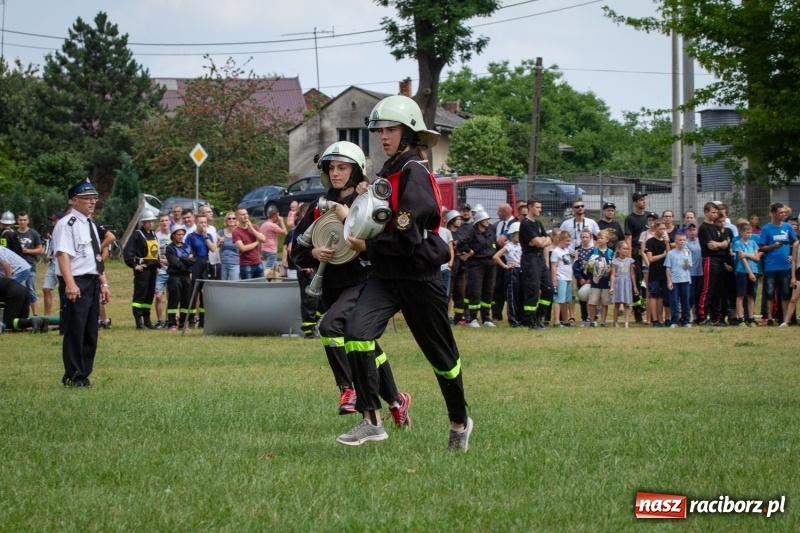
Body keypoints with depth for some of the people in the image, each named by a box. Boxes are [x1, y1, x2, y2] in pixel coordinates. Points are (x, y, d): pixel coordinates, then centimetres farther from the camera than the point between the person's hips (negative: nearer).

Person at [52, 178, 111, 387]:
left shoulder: (91, 226, 18)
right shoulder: (67, 225, -11)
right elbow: (63, 255, -20)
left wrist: (104, 283, 17)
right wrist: (70, 284, -28)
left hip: (93, 282, 9)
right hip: (76, 284, -9)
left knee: (91, 332, 10)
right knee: (75, 331, -6)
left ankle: (84, 375, 17)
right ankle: (73, 376, 1)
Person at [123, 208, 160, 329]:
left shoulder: (153, 234, 17)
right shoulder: (137, 234, -8)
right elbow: (127, 251, -13)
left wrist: (157, 265, 18)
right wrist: (134, 265, -15)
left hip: (152, 268, 8)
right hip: (142, 268, -8)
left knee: (150, 295, 12)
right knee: (140, 295, -8)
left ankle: (147, 320, 19)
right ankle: (139, 322, -10)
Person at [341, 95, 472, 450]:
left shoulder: (415, 173, -15)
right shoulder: (391, 171, 12)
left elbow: (407, 237, -21)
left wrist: (367, 246, -10)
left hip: (419, 277, -7)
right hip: (388, 276, 7)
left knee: (441, 354, 8)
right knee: (357, 332, -16)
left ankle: (459, 423, 29)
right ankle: (372, 421, -14)